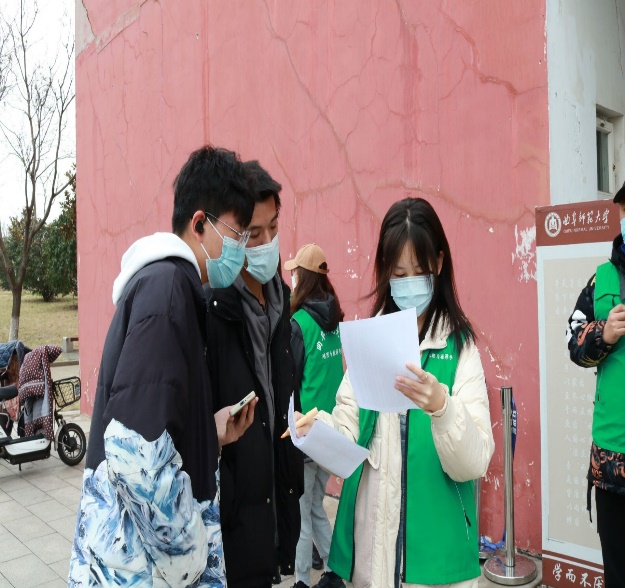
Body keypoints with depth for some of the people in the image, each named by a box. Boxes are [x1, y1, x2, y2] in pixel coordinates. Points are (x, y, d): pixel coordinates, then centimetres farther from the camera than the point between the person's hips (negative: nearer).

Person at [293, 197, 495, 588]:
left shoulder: (460, 345, -8)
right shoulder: (368, 337, 0)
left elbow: (475, 464, -16)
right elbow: (348, 433, -4)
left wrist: (442, 407, -33)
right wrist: (322, 431, -25)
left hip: (437, 544, -2)